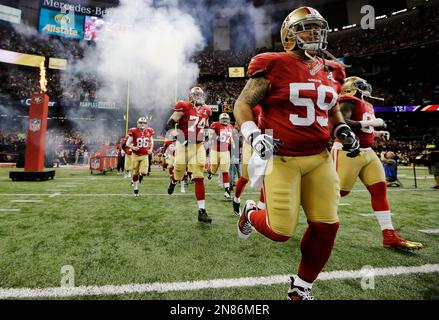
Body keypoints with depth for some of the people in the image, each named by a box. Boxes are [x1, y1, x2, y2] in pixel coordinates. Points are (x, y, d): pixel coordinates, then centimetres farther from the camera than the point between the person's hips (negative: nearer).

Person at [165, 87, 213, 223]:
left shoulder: (206, 110, 9)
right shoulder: (184, 107, -8)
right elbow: (169, 125, -9)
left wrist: (205, 136, 12)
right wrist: (179, 137, -21)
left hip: (198, 146, 3)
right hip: (183, 144, -3)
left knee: (199, 178, -5)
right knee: (179, 174, 10)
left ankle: (201, 211, -3)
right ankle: (173, 181, 53)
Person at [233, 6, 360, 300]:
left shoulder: (331, 72, 14)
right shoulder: (274, 66, -5)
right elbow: (242, 104, -4)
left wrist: (344, 131, 9)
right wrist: (254, 135, -20)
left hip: (319, 158, 6)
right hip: (282, 158, -6)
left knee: (326, 225, 3)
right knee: (281, 231, -4)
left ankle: (301, 288, 26)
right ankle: (250, 213, 33)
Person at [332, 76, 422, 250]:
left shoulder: (367, 105, 20)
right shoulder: (349, 102, -10)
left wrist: (378, 134, 13)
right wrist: (369, 123, -20)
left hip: (367, 152, 10)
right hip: (348, 151, -9)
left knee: (380, 189, 5)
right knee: (339, 191, -5)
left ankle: (389, 236, 11)